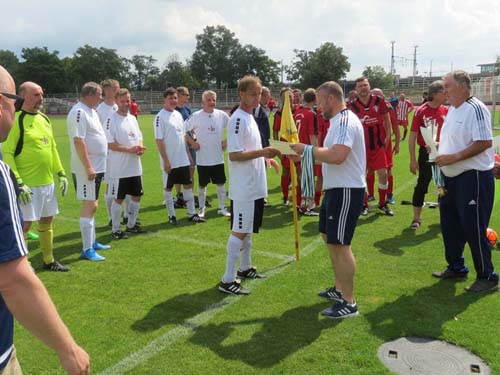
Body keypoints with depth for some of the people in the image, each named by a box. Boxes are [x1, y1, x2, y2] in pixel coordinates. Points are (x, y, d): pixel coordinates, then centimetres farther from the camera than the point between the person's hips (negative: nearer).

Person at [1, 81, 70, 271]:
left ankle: (49, 261, 30)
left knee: (46, 221, 16)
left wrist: (61, 173, 15)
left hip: (48, 182, 8)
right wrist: (18, 183, -20)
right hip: (28, 184, -8)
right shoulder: (16, 120, -12)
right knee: (25, 224, -2)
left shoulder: (44, 119, 11)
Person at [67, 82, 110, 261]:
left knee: (92, 205, 15)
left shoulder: (91, 111, 15)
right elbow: (78, 141, -22)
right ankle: (87, 249, -1)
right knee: (89, 205, -7)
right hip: (86, 169, -10)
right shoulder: (79, 112, -15)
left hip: (96, 167, 10)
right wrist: (88, 167, -25)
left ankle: (92, 241, 27)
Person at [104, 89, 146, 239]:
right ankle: (115, 230, 14)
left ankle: (131, 224, 29)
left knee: (137, 196, 14)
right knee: (118, 199, 1)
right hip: (120, 169, -7)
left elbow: (139, 138, 17)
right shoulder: (111, 120, -11)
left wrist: (140, 147, -6)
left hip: (136, 167, 7)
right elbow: (109, 144, -16)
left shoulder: (132, 118, 11)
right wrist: (130, 149, -21)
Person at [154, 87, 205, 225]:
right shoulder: (160, 117, -11)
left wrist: (188, 154, 14)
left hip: (183, 160, 7)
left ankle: (191, 214, 18)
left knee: (188, 184, 9)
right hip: (170, 162, -7)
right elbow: (159, 141, -15)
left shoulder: (178, 115, 10)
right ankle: (171, 215, 17)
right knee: (168, 188, 6)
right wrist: (165, 161, -18)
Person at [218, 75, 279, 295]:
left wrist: (266, 157, 13)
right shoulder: (238, 119, -16)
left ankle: (245, 268, 33)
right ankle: (228, 280, 3)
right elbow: (234, 155, -23)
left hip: (256, 187, 10)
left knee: (248, 230, 19)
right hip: (244, 189, -10)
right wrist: (262, 152, -29)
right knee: (239, 231, -5)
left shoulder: (250, 118, 14)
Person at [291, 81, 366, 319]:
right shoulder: (337, 121, 15)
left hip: (346, 191, -11)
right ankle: (339, 289, 33)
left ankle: (349, 303, 5)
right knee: (329, 238, 19)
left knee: (340, 244, -6)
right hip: (336, 189, 11)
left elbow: (337, 156, -32)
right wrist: (307, 154, 5)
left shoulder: (345, 121, -18)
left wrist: (308, 149, -20)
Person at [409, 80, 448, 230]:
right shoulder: (421, 111, -11)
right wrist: (413, 160, -12)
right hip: (426, 153, -4)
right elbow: (412, 136, -10)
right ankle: (417, 218, 13)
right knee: (422, 186, 1)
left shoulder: (446, 111, 2)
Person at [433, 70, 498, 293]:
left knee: (474, 229, -2)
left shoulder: (475, 109, -16)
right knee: (450, 225, 17)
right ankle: (456, 268, 33)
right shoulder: (452, 109, 12)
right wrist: (438, 146, 5)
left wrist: (453, 157, -24)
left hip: (473, 176, -10)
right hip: (452, 177, 10)